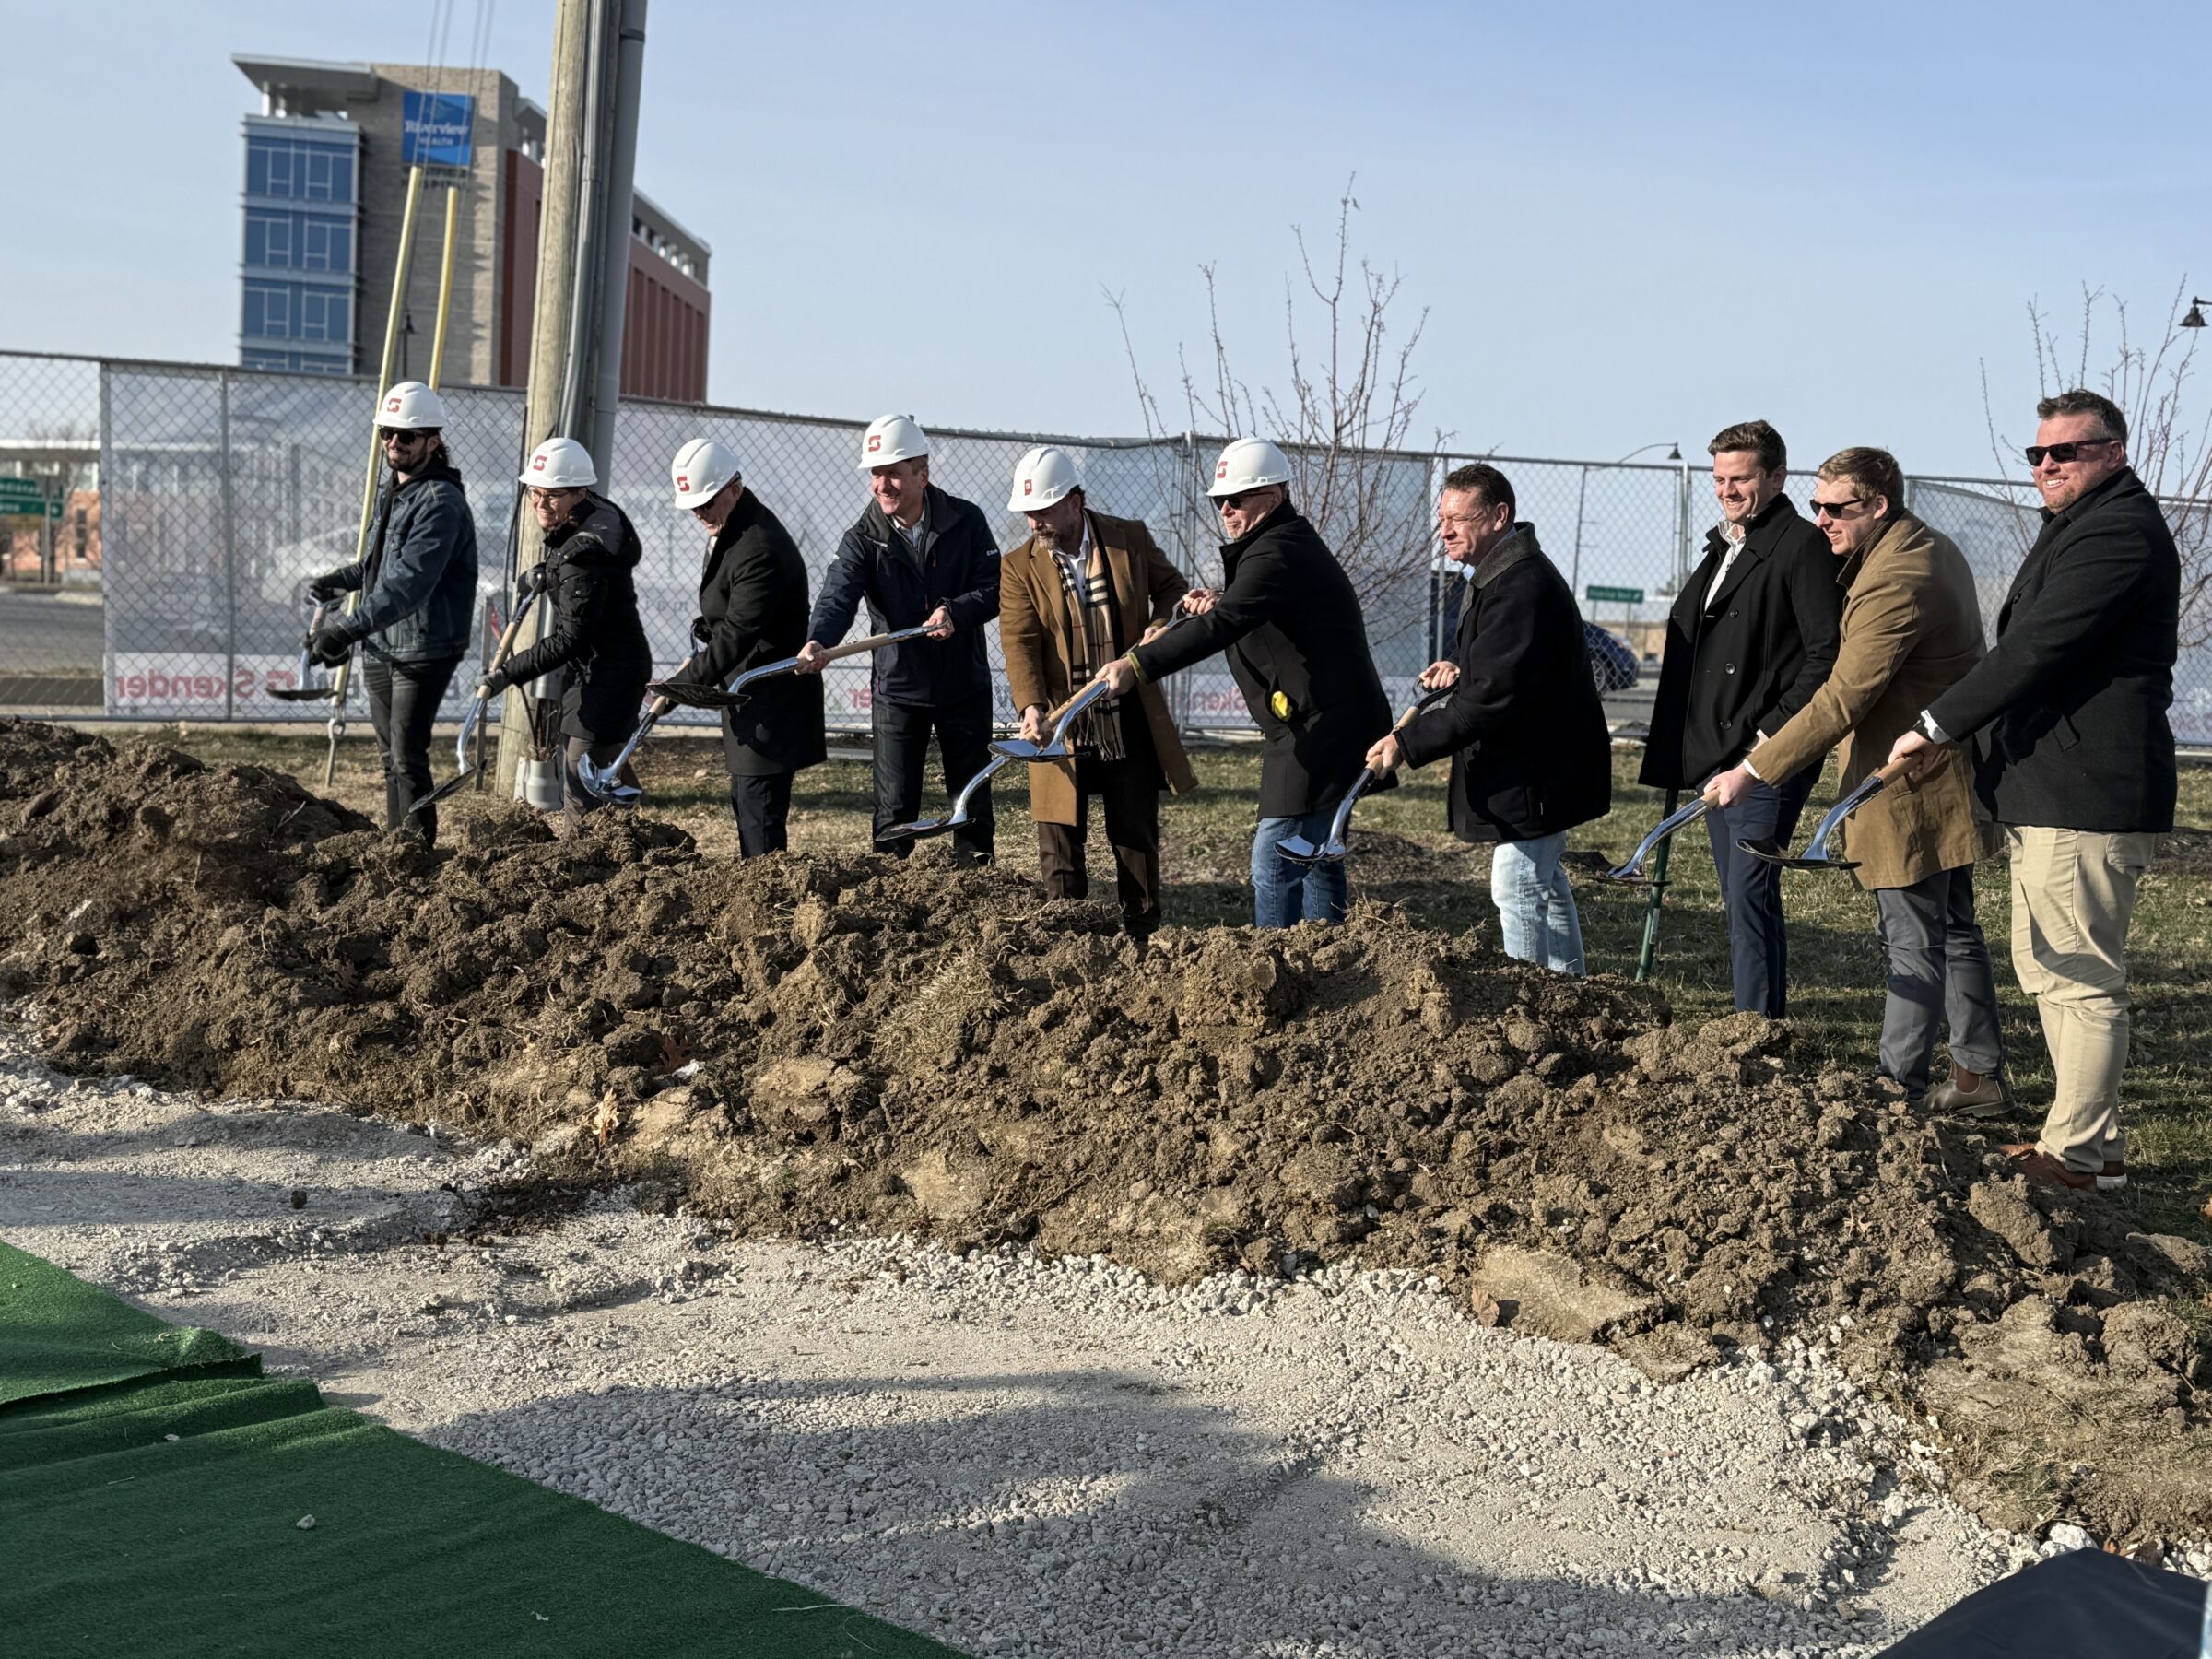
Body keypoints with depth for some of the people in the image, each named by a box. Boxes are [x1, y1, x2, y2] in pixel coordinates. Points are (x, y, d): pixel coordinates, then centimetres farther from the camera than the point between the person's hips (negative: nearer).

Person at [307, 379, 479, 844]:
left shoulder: (440, 502, -18)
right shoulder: (395, 491, 14)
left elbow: (409, 583, -29)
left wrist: (350, 628, -37)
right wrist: (340, 579, 20)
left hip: (422, 652, -9)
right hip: (380, 648, 9)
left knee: (408, 759, -12)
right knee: (390, 756, 14)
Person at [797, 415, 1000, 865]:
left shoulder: (966, 521, -5)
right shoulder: (863, 538, -8)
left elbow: (994, 587, -6)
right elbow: (837, 595, -23)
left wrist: (956, 612, -26)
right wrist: (817, 642, -43)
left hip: (965, 684, 1)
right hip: (898, 688, -1)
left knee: (973, 797, 12)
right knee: (895, 807, 1)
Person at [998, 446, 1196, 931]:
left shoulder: (1131, 539, 0)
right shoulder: (1019, 567, -2)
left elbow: (1170, 587, 14)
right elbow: (1019, 642, -12)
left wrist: (1158, 633, -7)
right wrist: (1031, 706, -27)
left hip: (1130, 721, 1)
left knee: (1136, 831, 8)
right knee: (1059, 835, 1)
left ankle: (1143, 934, 19)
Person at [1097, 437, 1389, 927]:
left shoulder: (1279, 553, -18)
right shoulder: (1285, 541, 18)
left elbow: (1222, 627, -30)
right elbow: (1245, 618, 24)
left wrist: (1139, 665, -36)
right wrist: (1217, 602, 2)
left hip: (1321, 732, -12)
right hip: (1311, 727, 12)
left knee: (1274, 858, -12)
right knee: (1315, 855, 17)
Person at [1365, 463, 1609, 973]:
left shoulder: (1520, 587, -25)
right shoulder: (1501, 572, 10)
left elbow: (1491, 699, -30)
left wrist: (1409, 743, -29)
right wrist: (1461, 665, 6)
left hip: (1534, 772, -11)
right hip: (1539, 763, 11)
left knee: (1518, 890, -7)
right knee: (1545, 884, 21)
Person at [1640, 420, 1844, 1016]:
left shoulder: (1801, 546, -8)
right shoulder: (1720, 549, 19)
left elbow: (1828, 654, -15)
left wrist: (1776, 730, -18)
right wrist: (1676, 750, 17)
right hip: (1713, 756, 9)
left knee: (1750, 899, -12)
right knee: (1743, 901, 13)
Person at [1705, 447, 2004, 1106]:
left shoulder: (1894, 583, -24)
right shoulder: (1933, 549, 10)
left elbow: (1840, 702, -27)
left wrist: (1753, 770, -26)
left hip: (1912, 797, -11)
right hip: (1946, 783, 11)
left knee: (1913, 945, -2)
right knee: (1954, 932, 18)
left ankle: (1897, 1087, 6)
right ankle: (1980, 1073, 28)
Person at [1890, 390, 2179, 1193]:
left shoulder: (2118, 531, -15)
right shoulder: (2083, 526, 21)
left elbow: (2035, 650, -22)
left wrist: (1936, 727, -17)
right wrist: (1956, 732, 14)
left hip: (2085, 794, -12)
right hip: (2048, 791, 12)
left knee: (2080, 976, -5)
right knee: (2047, 968, 17)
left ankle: (2082, 1154, 2)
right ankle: (2090, 1135, 27)